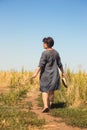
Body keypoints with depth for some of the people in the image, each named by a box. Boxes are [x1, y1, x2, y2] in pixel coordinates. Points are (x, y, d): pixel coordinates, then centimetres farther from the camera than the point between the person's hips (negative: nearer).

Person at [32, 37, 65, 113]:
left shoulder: (45, 53, -15)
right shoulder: (56, 53, 3)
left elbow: (41, 65, -22)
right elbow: (60, 64, 9)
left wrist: (36, 73, -24)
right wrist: (63, 72, 21)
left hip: (46, 75, -5)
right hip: (54, 75, 5)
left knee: (45, 91, 2)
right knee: (51, 91, 19)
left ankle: (46, 106, -14)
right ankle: (50, 104, 32)